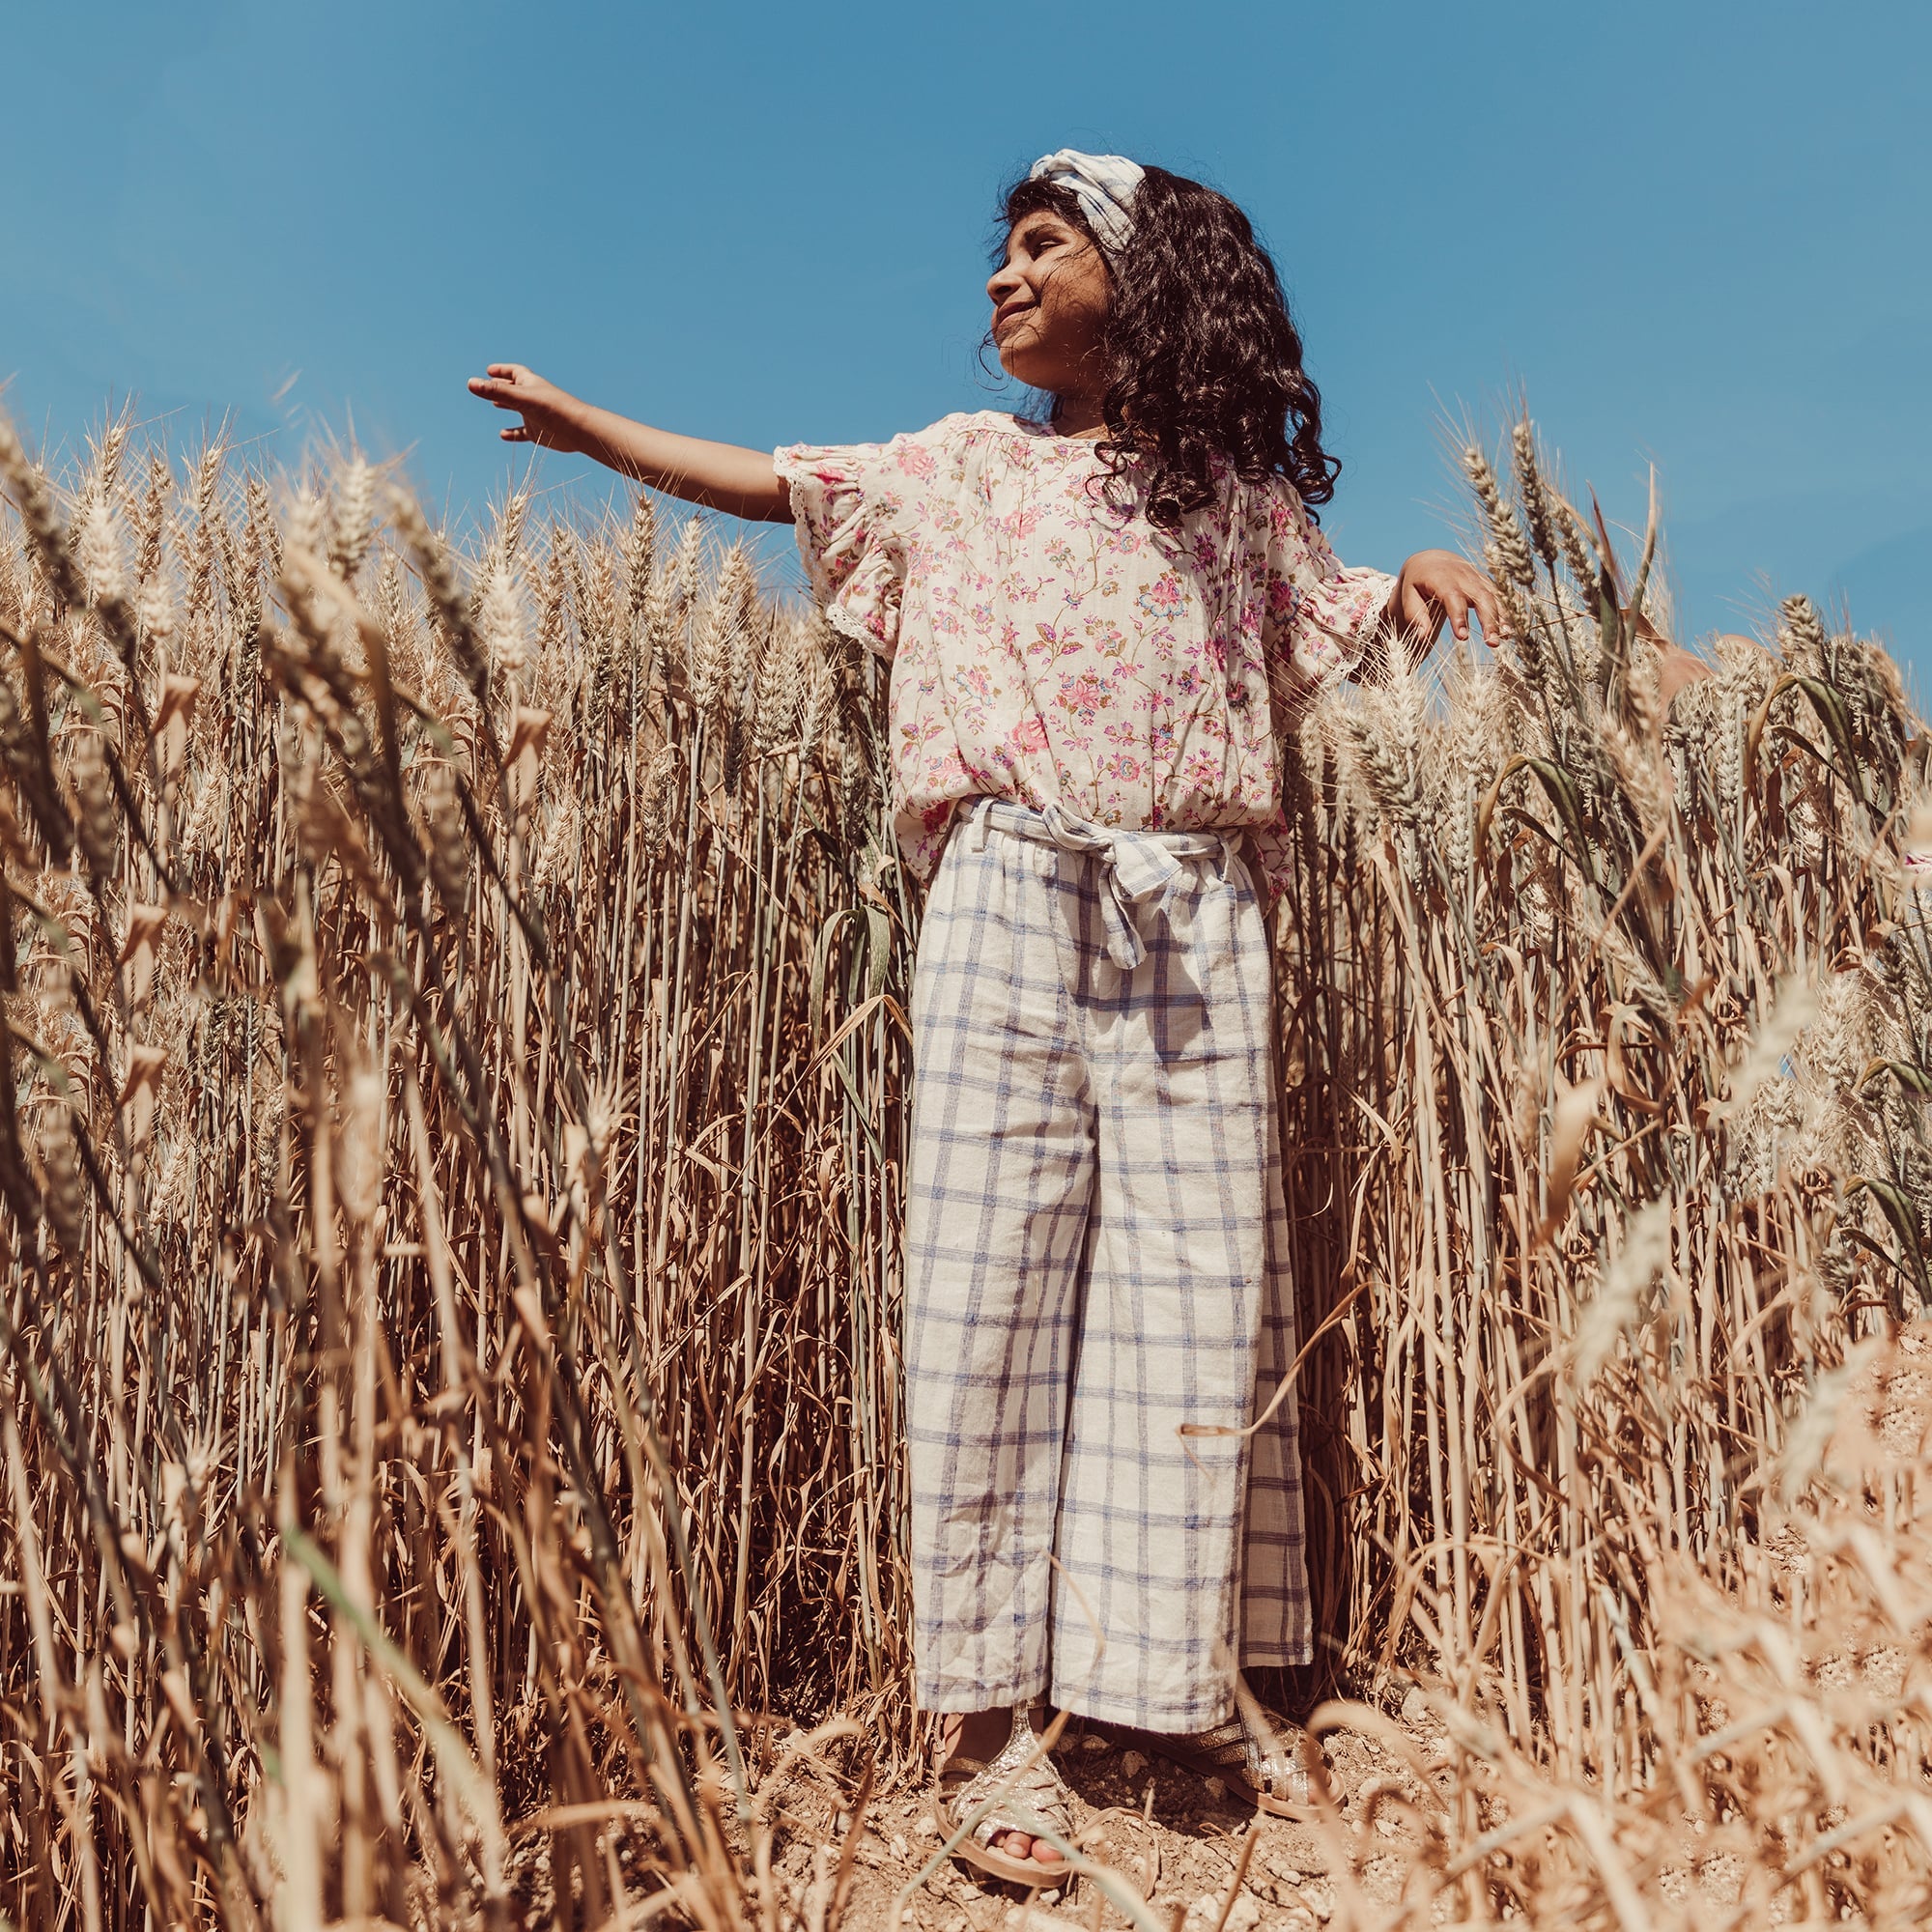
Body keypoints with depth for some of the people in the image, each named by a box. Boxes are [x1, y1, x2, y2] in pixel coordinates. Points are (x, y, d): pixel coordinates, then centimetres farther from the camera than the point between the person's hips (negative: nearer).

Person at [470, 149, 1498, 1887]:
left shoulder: (1235, 486, 18)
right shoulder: (964, 467, 20)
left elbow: (1340, 627, 21)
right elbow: (773, 482, 20)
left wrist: (1420, 582, 0)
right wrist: (587, 422, 20)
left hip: (1197, 921, 1)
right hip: (1008, 905, 0)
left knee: (1200, 1290, 0)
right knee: (991, 1285, -5)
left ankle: (1183, 1681, 15)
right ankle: (987, 1711, 4)